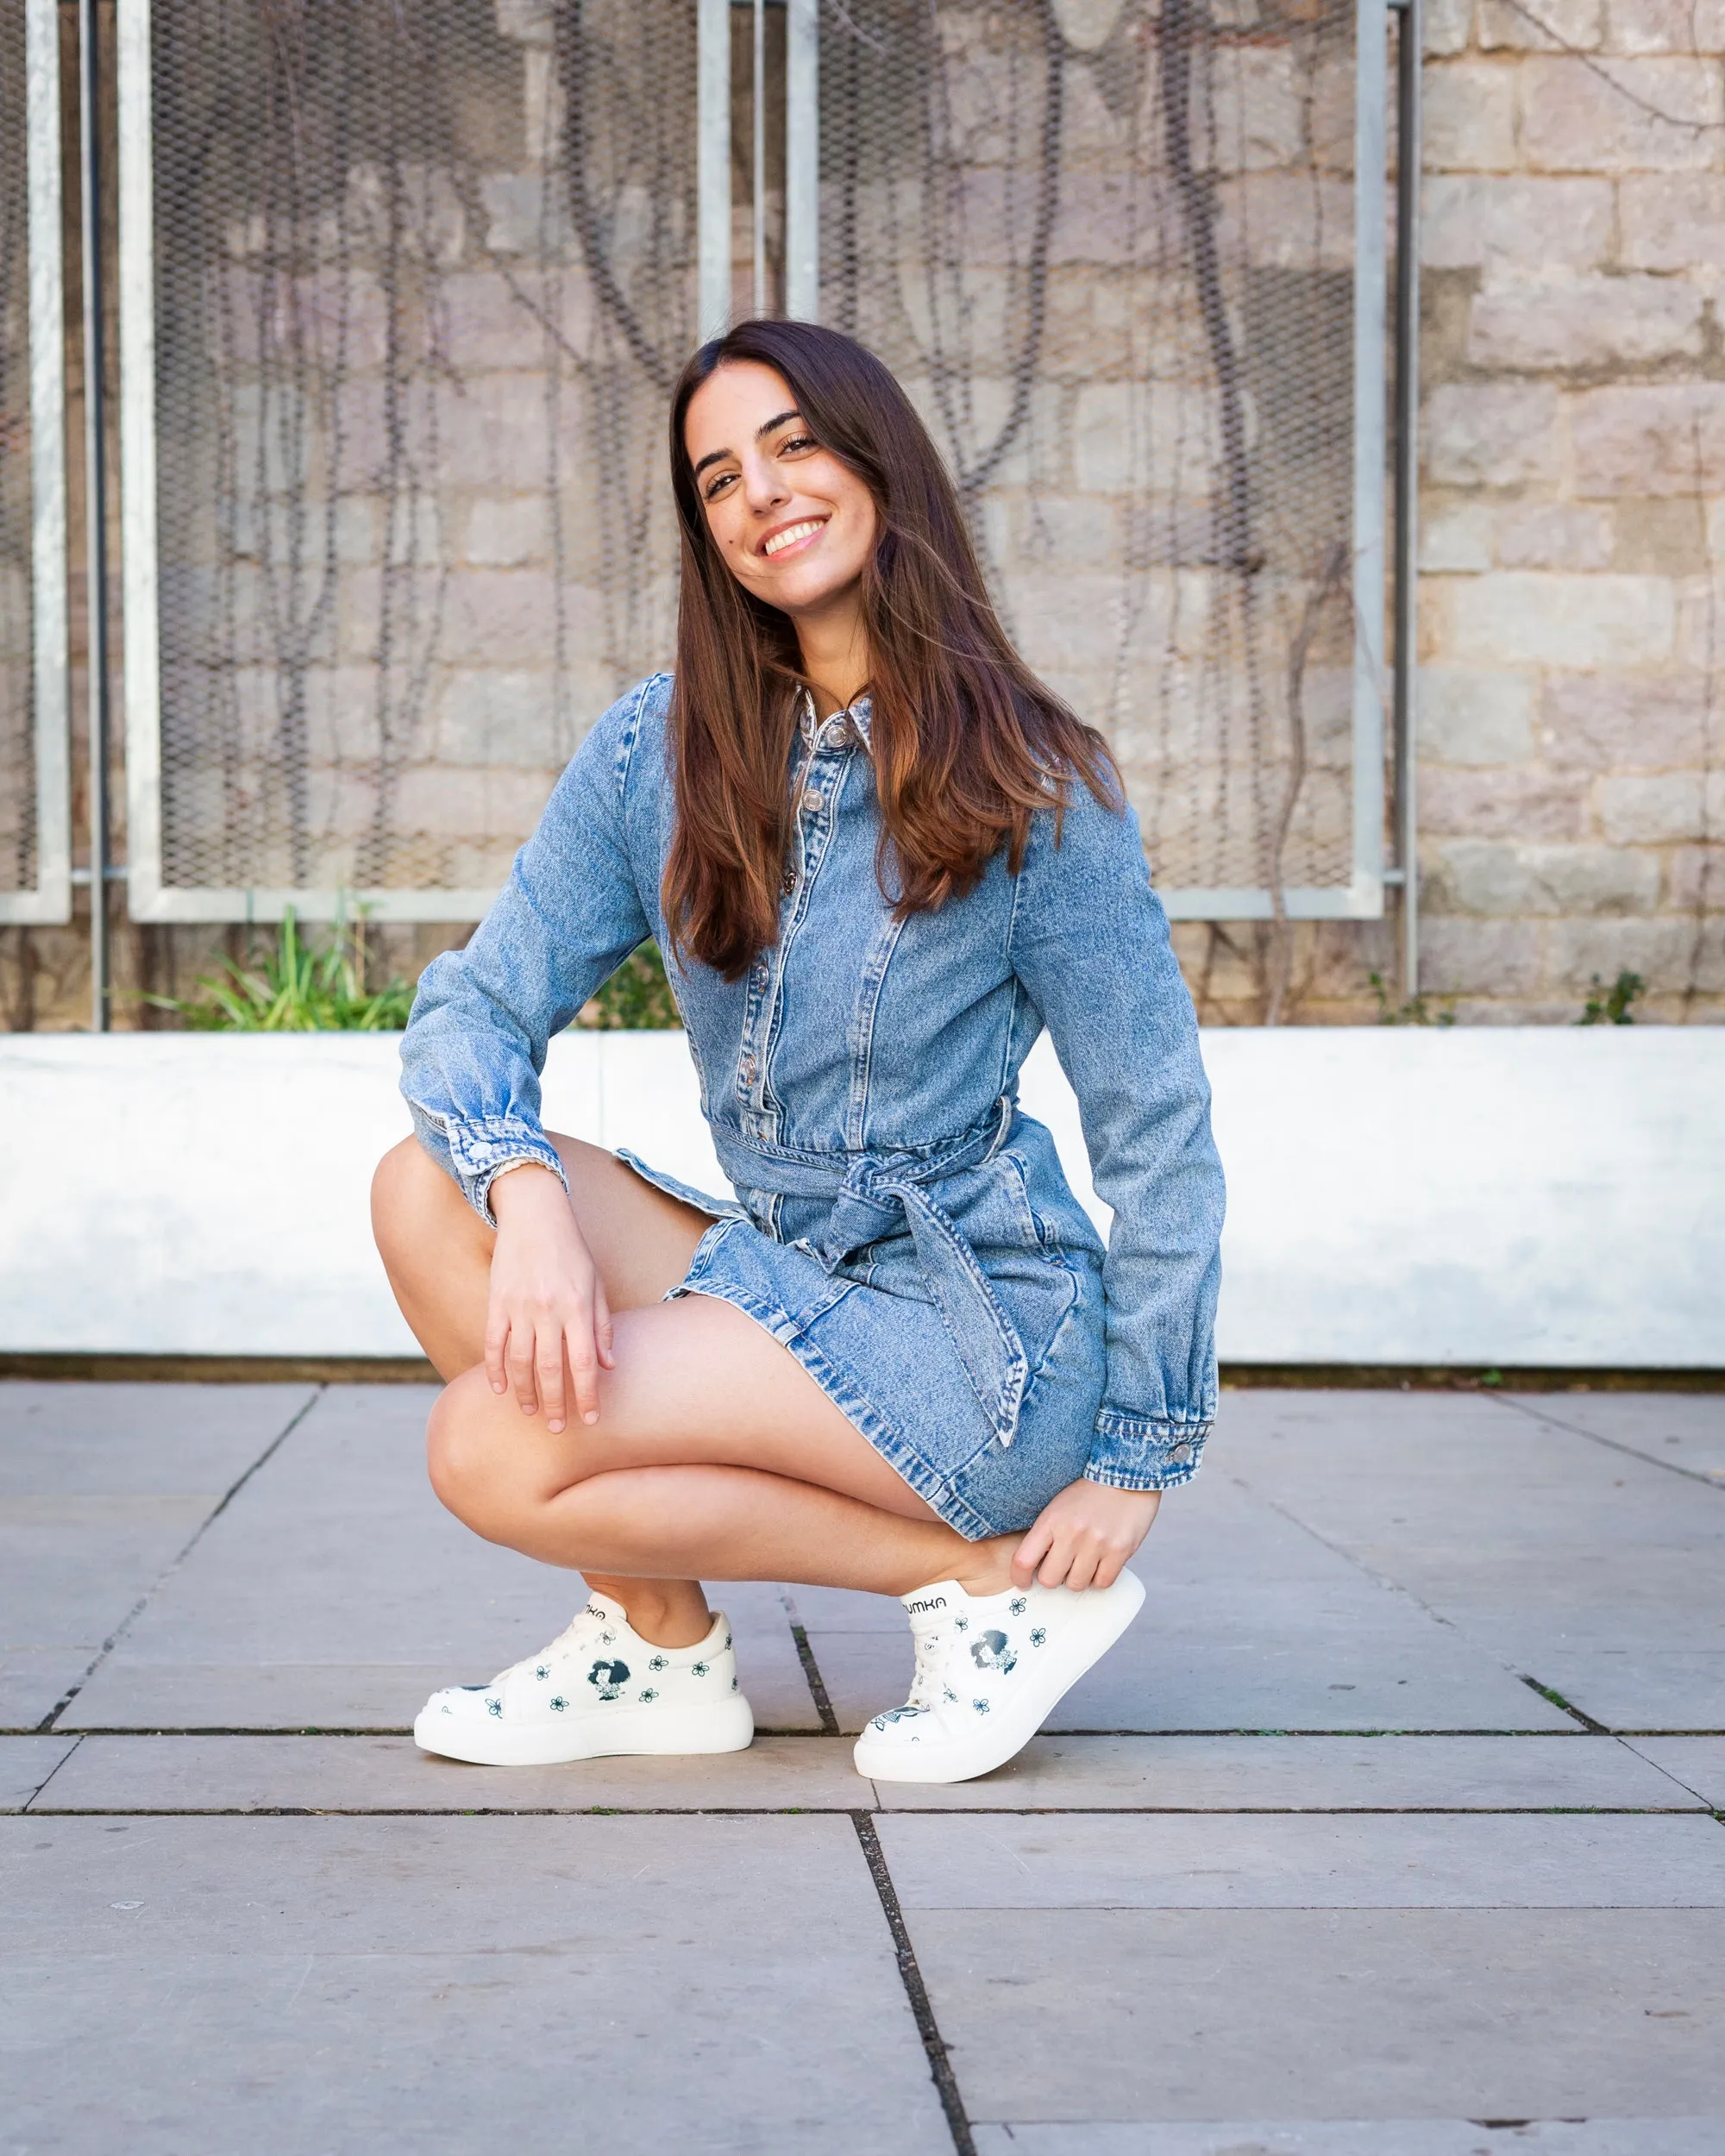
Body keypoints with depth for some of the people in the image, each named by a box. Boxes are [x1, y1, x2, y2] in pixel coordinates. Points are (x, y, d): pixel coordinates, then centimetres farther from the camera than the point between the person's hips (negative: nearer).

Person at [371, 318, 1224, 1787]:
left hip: (979, 1332, -6)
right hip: (768, 1279, 6)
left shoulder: (1032, 786, -11)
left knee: (494, 1449, -23)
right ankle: (654, 1636, -3)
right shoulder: (657, 756, 2)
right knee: (432, 1186, -17)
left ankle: (990, 1579, -7)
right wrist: (530, 1195, -26)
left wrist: (1140, 1461, -8)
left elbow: (1159, 1136, -7)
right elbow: (476, 1006, -3)